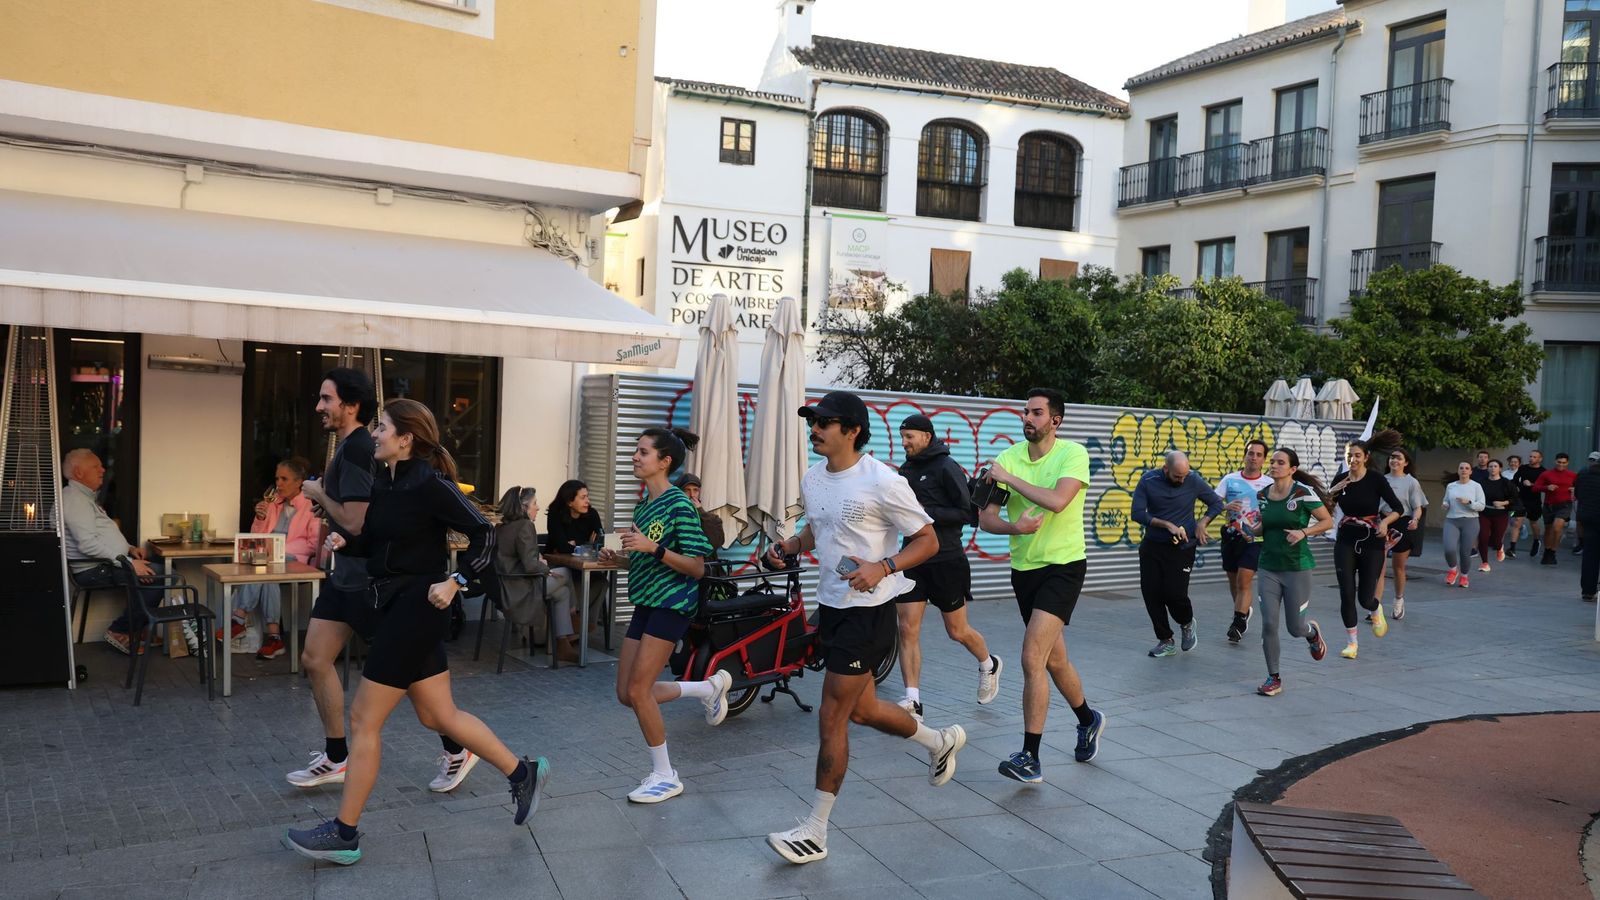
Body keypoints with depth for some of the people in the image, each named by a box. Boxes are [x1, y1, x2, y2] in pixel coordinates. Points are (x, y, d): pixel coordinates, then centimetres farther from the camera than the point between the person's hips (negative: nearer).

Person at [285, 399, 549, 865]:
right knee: (438, 715, 15)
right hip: (398, 605, 10)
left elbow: (483, 532, -15)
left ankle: (344, 834, 11)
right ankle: (523, 773, 26)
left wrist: (455, 582, -20)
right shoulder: (382, 482, 10)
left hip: (417, 608, -10)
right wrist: (346, 541, 1)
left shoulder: (428, 484, -16)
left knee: (363, 719, -2)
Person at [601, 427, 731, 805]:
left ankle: (665, 776, 8)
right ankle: (710, 687, 27)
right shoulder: (643, 505, 11)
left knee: (638, 690, -9)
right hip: (646, 603, 9)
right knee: (627, 694, 9)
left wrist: (652, 548, -27)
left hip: (671, 603, -9)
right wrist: (618, 558, 4)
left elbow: (696, 568, -16)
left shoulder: (679, 505, -14)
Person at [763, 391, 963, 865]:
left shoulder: (883, 482, -18)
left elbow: (928, 540, -12)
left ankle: (814, 832, 8)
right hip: (831, 607, 8)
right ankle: (941, 740, 46)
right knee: (862, 709, 20)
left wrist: (882, 567, -27)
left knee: (831, 719, -5)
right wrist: (789, 546, 3)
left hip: (868, 611, -8)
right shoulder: (812, 479, 5)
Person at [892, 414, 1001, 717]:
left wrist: (926, 512, -23)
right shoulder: (906, 470, 9)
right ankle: (912, 702, 0)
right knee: (908, 629, -4)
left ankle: (988, 665, 40)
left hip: (946, 561, -6)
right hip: (913, 559, 6)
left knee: (957, 631, 10)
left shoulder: (947, 468, -12)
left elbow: (969, 514, -16)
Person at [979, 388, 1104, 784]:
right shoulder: (1008, 458, 0)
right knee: (1054, 659, 19)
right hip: (1024, 569, 6)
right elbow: (985, 517, -2)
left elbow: (1057, 500, -28)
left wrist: (1009, 478, -19)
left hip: (1063, 566, -6)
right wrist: (1014, 527, -22)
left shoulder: (1073, 453, -11)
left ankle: (1030, 757, -10)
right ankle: (1088, 719, 45)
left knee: (1032, 658, -17)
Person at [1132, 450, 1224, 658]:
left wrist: (1202, 525, -7)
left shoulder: (1194, 481, -7)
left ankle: (1187, 624, 23)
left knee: (1174, 593, -12)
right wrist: (1167, 525, -17)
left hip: (1182, 547, -2)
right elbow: (1137, 513, -10)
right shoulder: (1149, 480, -7)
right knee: (1151, 593, -1)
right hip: (1152, 546, 2)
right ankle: (1165, 641, 17)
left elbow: (1216, 503, 8)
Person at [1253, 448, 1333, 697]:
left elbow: (1327, 521, -5)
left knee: (1295, 627, 5)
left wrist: (1303, 532, -20)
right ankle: (1274, 678, 10)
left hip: (1297, 568, -4)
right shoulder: (1262, 495, 4)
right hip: (1268, 568, 4)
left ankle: (1313, 632, 43)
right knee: (1268, 624, -4)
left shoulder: (1304, 493, -11)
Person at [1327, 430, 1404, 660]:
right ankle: (1351, 642, 12)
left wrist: (1385, 521, -27)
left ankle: (1377, 611, 38)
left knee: (1365, 598, 0)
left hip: (1371, 542, -2)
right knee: (1347, 594, -4)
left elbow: (1398, 508, -8)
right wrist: (1331, 493, -13)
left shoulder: (1376, 479, -9)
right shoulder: (1340, 480, 1)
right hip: (1346, 542, 2)